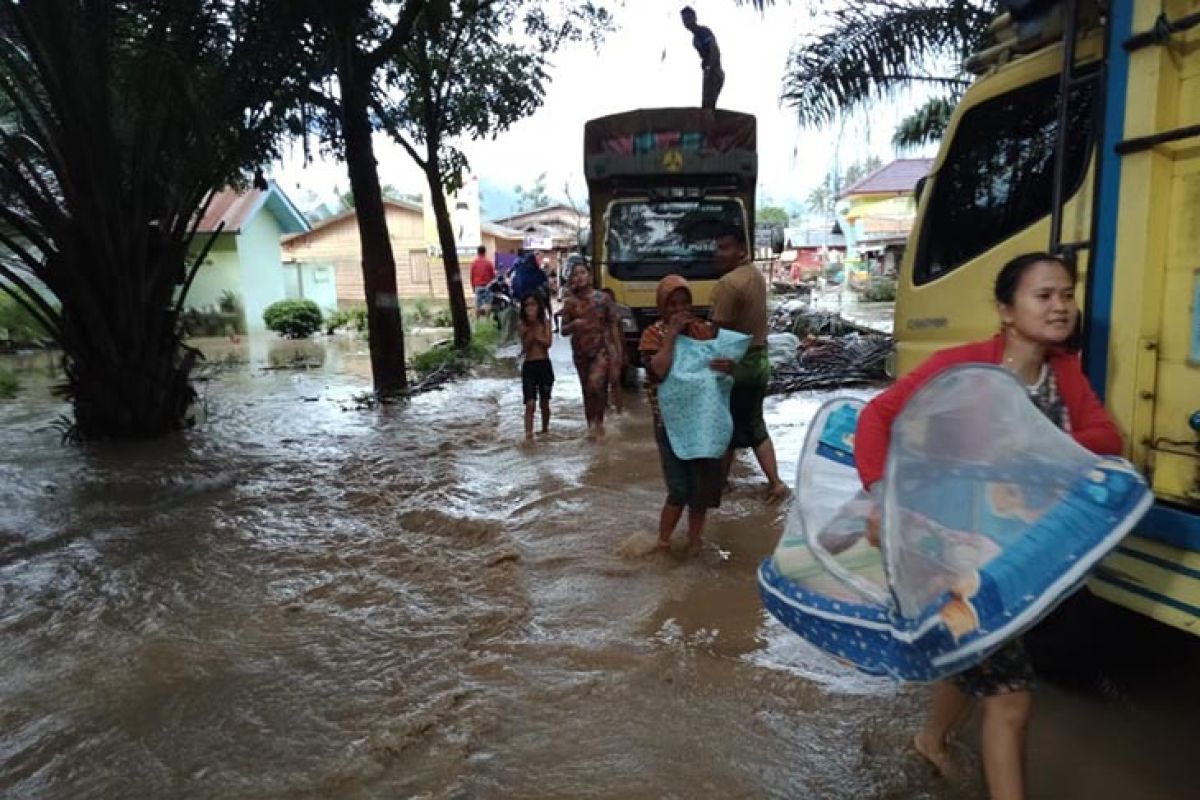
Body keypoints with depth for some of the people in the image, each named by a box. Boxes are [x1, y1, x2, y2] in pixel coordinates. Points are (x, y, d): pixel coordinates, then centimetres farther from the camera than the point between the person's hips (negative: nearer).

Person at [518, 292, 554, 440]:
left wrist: (534, 331, -11)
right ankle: (528, 434, -14)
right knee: (530, 403, -10)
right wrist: (532, 328, -19)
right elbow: (526, 344, -12)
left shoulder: (545, 322, 2)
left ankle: (545, 429, 31)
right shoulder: (522, 325, 1)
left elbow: (548, 342, -10)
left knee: (544, 402, 13)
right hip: (529, 366, -1)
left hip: (544, 365, 1)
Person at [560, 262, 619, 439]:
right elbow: (564, 331, 3)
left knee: (596, 383, -22)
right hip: (580, 352, 2)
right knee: (587, 390, 9)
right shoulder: (570, 302, 1)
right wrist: (573, 325, -18)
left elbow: (612, 324, 2)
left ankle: (598, 420, -1)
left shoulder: (602, 298, -2)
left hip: (601, 349, -2)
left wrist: (614, 347, -4)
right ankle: (592, 426, 22)